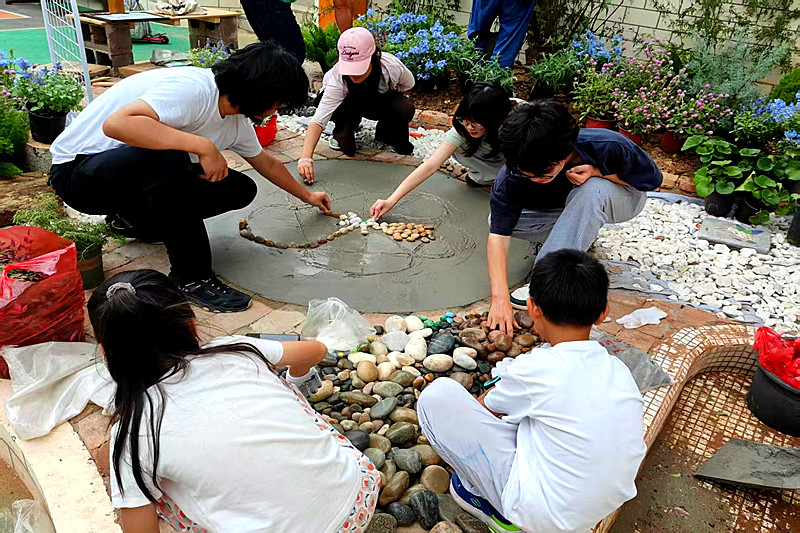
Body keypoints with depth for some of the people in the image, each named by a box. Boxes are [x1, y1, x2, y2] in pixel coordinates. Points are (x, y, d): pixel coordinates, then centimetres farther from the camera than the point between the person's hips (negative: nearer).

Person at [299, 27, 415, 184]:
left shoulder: (392, 66, -33)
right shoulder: (337, 78, -37)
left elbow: (408, 84, -6)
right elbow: (318, 120, -44)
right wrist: (306, 158, -56)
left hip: (381, 102, 1)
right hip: (351, 106, -1)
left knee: (405, 109, -30)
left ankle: (385, 134, 4)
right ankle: (341, 135, 0)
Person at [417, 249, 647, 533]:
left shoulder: (535, 369, -21)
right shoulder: (620, 370, -3)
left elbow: (484, 410, 0)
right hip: (603, 508, 7)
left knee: (438, 395, -10)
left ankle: (496, 508, 7)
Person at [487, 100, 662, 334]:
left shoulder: (608, 147, -35)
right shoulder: (515, 173, -32)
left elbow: (652, 179, -17)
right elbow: (498, 235, -34)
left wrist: (597, 174, -34)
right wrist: (500, 299, -43)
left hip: (620, 199, -2)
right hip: (565, 208, 3)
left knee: (592, 189, -40)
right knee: (500, 218, -22)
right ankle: (580, 232, -2)